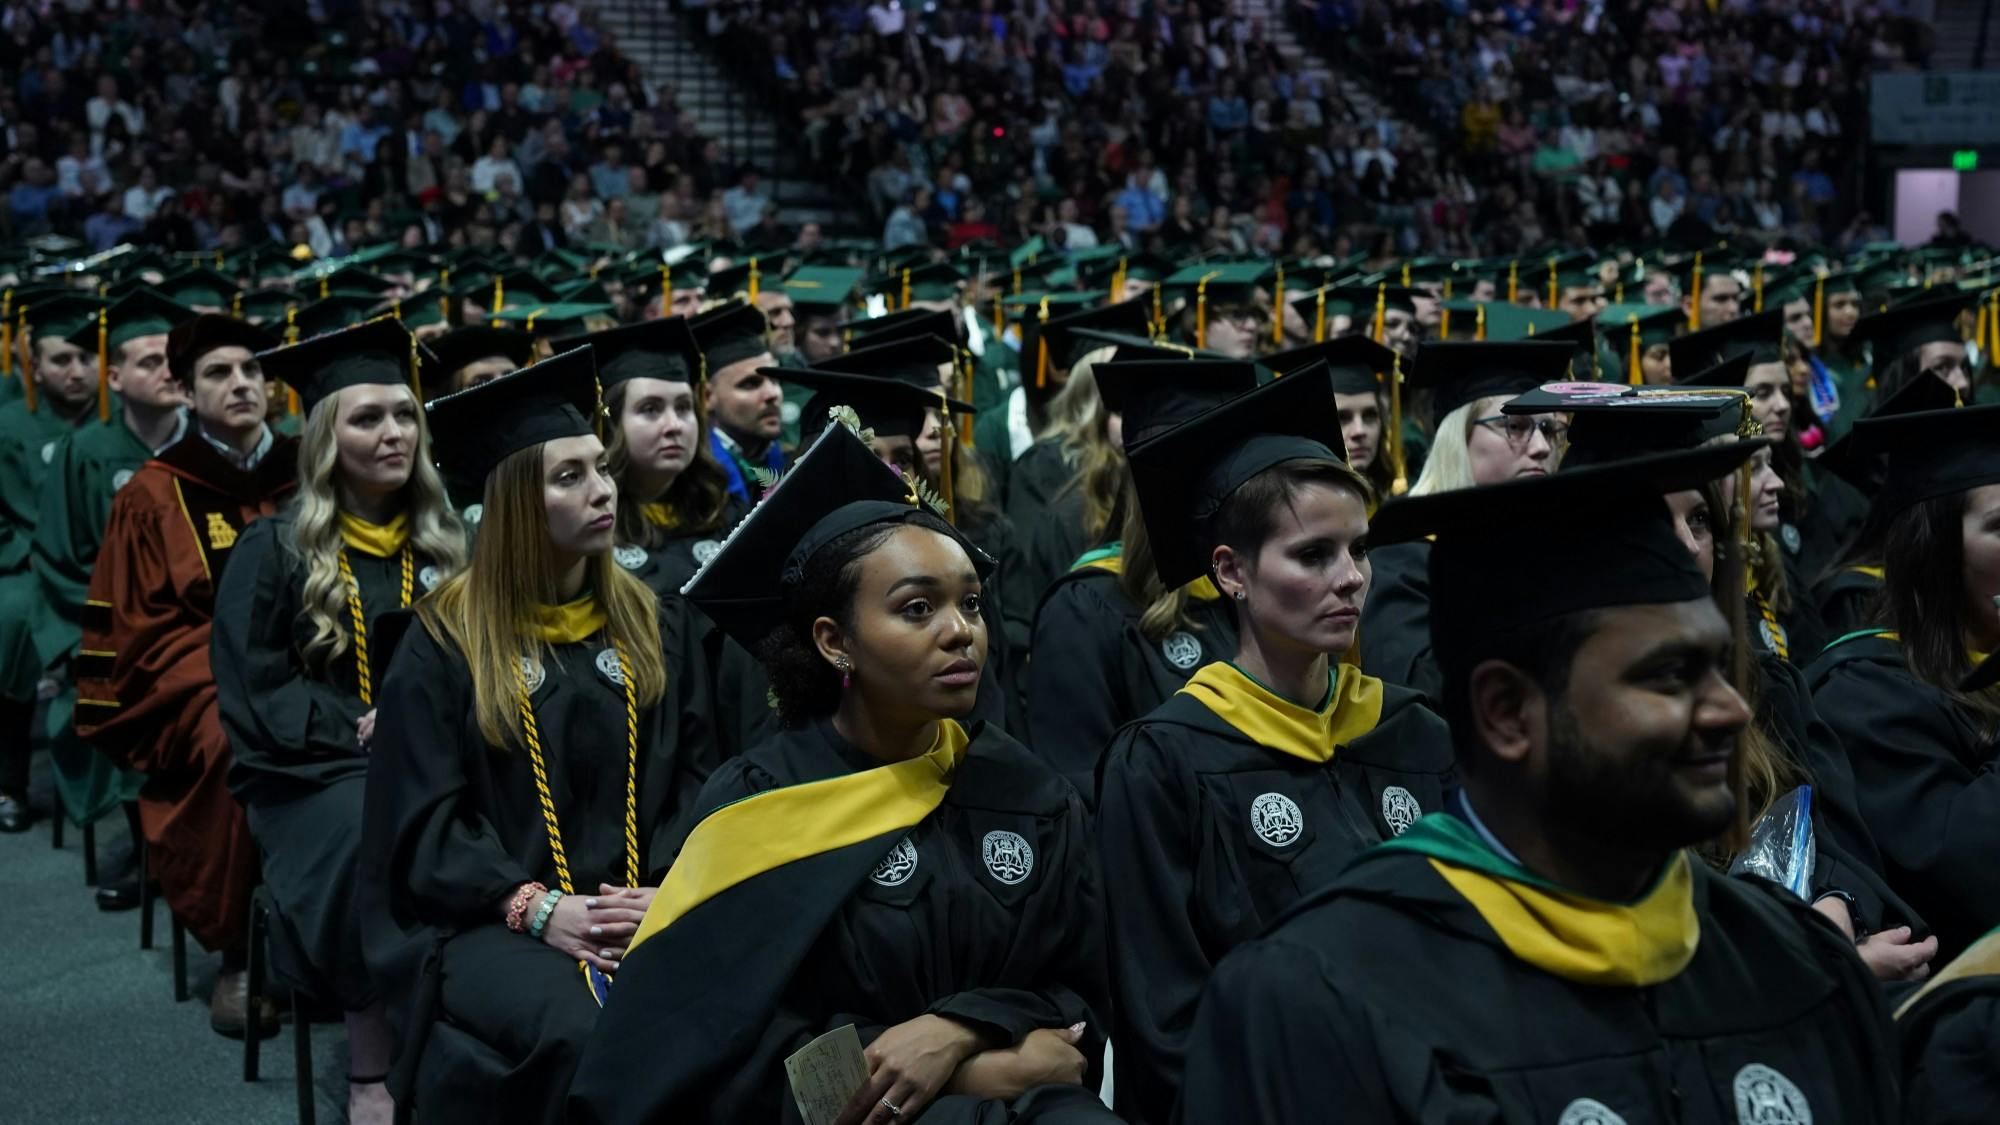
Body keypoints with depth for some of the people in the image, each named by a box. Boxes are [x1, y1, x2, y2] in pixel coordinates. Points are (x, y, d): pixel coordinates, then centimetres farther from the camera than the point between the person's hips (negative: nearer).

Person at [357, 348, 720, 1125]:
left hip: (637, 911, 3)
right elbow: (422, 819, -3)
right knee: (584, 1035, -33)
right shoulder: (447, 638, 0)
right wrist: (535, 907, -15)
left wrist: (664, 891, -9)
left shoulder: (655, 626, 11)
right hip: (486, 917, -3)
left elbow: (695, 782, 9)